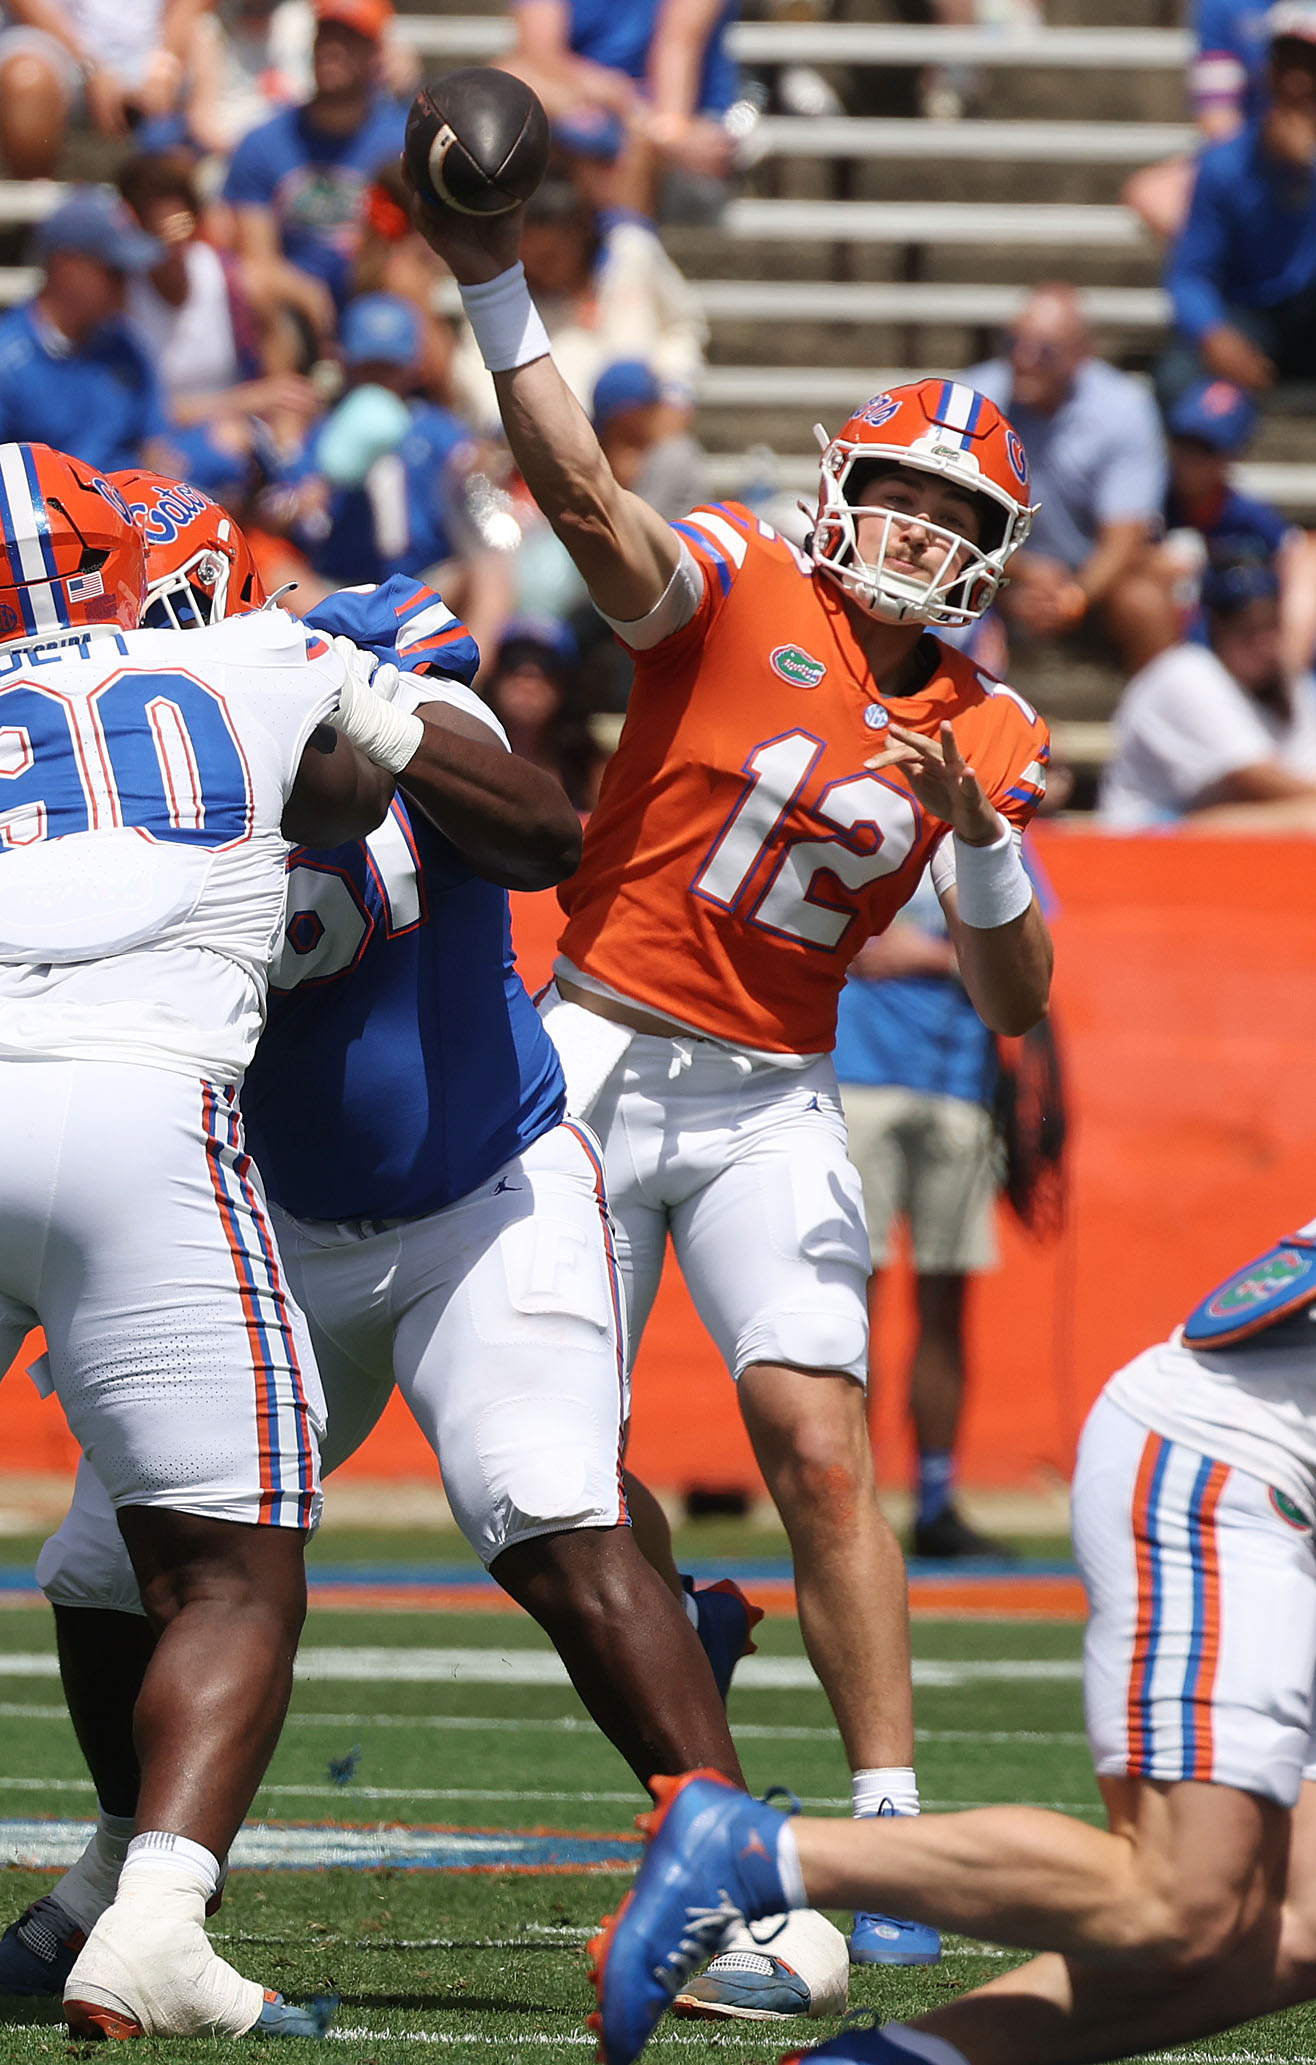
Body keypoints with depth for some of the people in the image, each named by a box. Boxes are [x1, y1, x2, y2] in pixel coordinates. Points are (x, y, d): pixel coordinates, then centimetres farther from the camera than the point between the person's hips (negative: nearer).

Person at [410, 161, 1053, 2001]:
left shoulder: (992, 738, 5)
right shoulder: (734, 590, -6)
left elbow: (1016, 1004, 2)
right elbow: (579, 489, -24)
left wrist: (979, 832, -16)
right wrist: (495, 285, -37)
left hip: (773, 1104, 2)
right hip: (600, 1063, -2)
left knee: (823, 1454, -11)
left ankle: (893, 1828, -9)